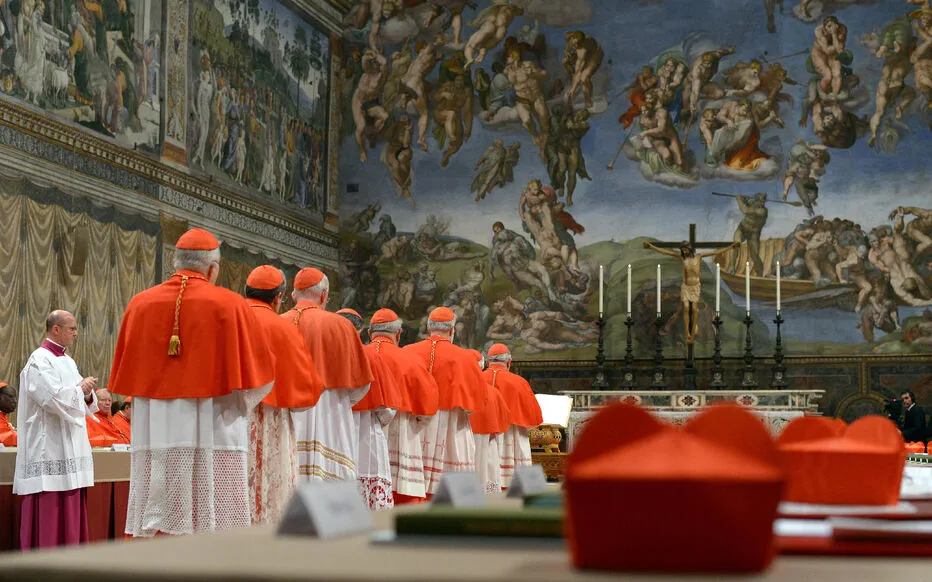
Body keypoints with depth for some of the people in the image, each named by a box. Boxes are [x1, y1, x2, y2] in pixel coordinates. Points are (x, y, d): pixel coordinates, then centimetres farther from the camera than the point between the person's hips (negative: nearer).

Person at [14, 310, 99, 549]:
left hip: (70, 447, 9)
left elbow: (82, 405, 19)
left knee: (71, 510, 8)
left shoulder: (68, 361, 16)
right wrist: (81, 388, -8)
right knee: (49, 509, -8)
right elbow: (55, 399, -23)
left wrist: (88, 395, -2)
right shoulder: (39, 361, -10)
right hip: (49, 448, -9)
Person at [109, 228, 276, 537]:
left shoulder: (139, 304, 4)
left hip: (153, 435, 3)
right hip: (214, 437, -3)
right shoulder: (230, 305, -4)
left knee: (153, 534, 5)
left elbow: (123, 376, 11)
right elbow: (259, 375, 1)